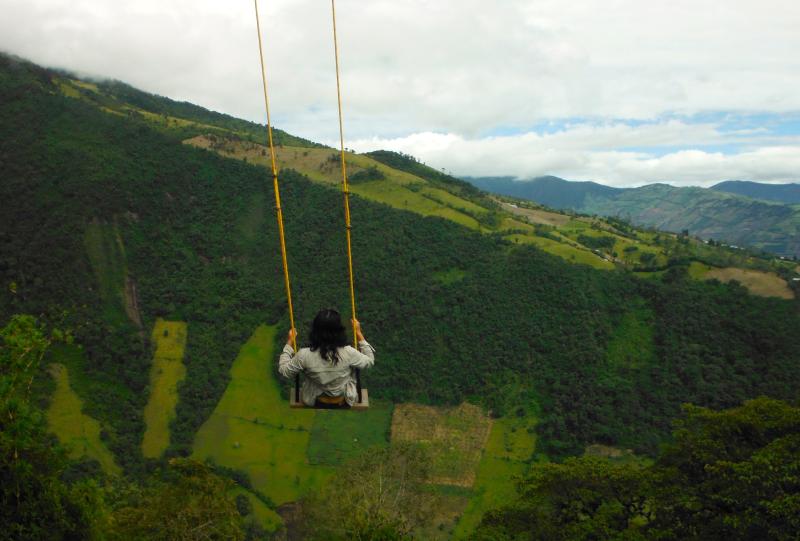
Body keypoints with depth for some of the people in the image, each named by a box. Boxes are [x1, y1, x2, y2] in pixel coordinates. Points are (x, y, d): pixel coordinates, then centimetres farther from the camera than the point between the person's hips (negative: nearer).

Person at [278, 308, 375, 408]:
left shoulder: (305, 355, -29)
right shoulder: (348, 353, -30)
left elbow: (283, 370, -10)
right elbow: (369, 361, -9)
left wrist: (289, 343, -1)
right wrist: (359, 333, -6)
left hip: (314, 403, 1)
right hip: (343, 403, 0)